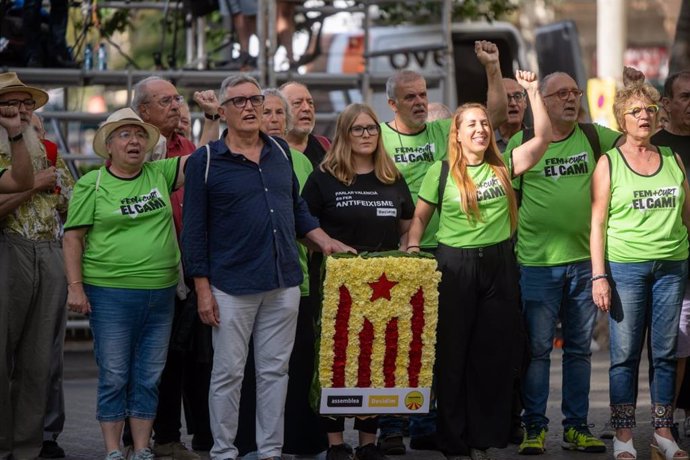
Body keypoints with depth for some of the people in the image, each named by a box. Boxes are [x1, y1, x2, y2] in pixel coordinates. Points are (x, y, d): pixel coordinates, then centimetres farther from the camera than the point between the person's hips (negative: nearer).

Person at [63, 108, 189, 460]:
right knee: (114, 377, 0)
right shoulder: (92, 184, -1)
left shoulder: (160, 174, 9)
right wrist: (75, 286, -9)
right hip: (111, 294, -4)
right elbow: (73, 238, -2)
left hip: (161, 294, 4)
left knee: (149, 378, 7)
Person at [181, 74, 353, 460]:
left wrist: (324, 241, 6)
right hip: (232, 288, -4)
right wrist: (203, 289, -7)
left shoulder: (281, 151, 10)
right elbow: (195, 231, -3)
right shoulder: (206, 161, -3)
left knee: (275, 371, 8)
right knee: (228, 373, 3)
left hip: (284, 283, 4)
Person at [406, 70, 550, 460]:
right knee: (453, 355, 1)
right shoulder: (441, 173, 0)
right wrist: (412, 252, -7)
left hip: (499, 266, 2)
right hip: (455, 266, -2)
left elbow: (543, 137, -5)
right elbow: (420, 217, 6)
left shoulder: (504, 167, 3)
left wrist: (533, 91, -10)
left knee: (493, 355, 6)